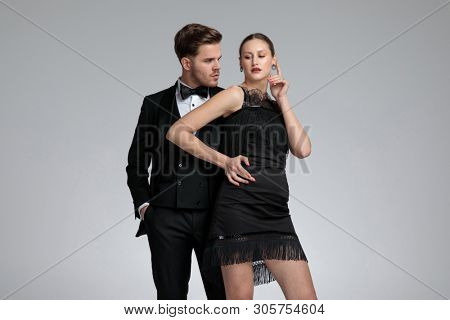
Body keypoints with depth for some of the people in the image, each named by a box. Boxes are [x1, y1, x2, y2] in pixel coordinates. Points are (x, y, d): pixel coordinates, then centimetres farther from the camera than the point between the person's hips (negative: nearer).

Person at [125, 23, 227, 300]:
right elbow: (137, 160, 12)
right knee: (171, 296, 9)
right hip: (166, 217, 1)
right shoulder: (156, 104, 7)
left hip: (215, 215, 0)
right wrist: (143, 204, 4)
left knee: (223, 295, 2)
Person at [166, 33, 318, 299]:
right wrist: (224, 161, -7)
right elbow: (178, 132, -4)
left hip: (277, 215, 6)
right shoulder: (236, 95, 3)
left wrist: (283, 100, 6)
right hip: (238, 210, -5)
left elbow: (303, 149, 3)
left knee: (307, 302, -1)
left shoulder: (277, 107, 20)